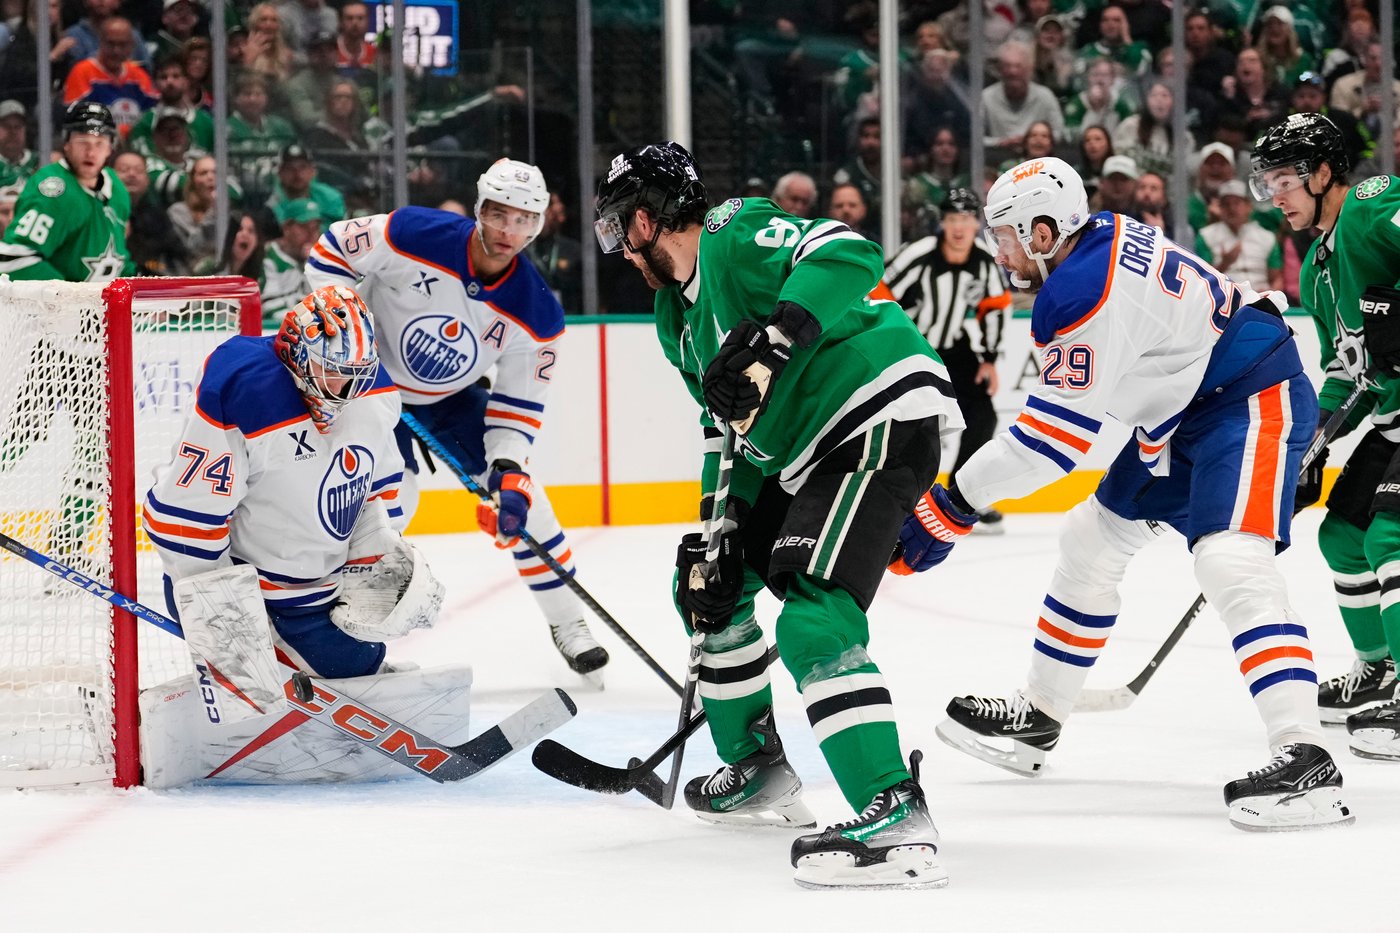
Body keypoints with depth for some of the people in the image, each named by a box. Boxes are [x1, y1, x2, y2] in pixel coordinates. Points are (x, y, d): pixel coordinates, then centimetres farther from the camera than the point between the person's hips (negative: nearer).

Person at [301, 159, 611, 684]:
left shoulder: (535, 313, -20)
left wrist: (507, 474, -26)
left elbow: (519, 403, -13)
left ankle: (566, 623, 15)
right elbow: (333, 250, -16)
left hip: (451, 395, 4)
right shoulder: (415, 235, -29)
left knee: (518, 494, -1)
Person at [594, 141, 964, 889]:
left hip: (881, 420, -11)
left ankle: (896, 820, -33)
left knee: (814, 616, -25)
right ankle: (757, 772, 35)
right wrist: (716, 533, 10)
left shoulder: (734, 237, -13)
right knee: (707, 580, 21)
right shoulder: (675, 317, 17)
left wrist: (771, 341, -40)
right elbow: (725, 424, 19)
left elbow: (847, 255, -29)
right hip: (801, 455, 11)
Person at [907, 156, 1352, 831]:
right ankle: (1038, 718, 28)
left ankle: (1304, 761, -36)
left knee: (1229, 561, -27)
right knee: (1093, 539, 15)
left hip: (1252, 401, -11)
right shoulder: (1101, 237, 2)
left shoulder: (1088, 293, -27)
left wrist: (951, 508, -23)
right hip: (1188, 410, 11)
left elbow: (1052, 436, -27)